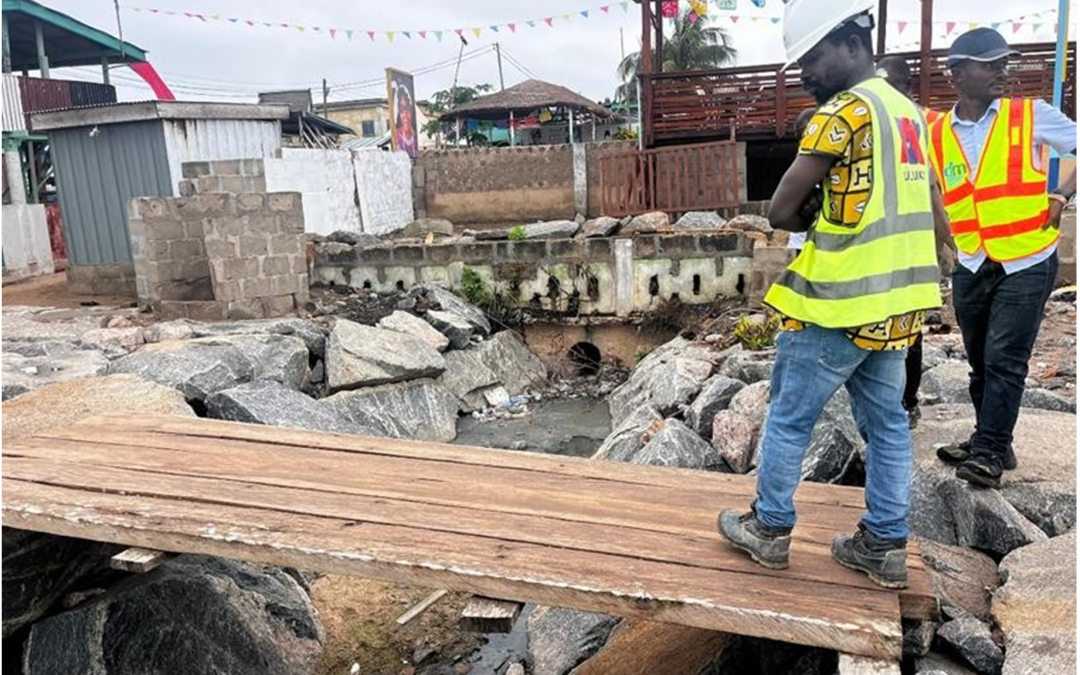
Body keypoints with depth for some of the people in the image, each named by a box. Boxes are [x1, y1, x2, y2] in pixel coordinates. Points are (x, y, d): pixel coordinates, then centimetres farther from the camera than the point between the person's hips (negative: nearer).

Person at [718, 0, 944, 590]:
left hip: (839, 304, -8)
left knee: (788, 419, 7)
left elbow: (780, 212, -15)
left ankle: (769, 529, 20)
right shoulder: (906, 110, 13)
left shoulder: (845, 110, -14)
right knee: (886, 422, 14)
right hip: (893, 302, 9)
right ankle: (885, 544, 22)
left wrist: (816, 219, 4)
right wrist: (828, 218, 6)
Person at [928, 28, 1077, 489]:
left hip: (1028, 263, -3)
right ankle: (992, 444, 25)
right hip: (971, 267, 3)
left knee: (1005, 360, -6)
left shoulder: (1030, 115, -6)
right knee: (981, 362, 11)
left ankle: (989, 452, 1)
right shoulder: (937, 134, 1)